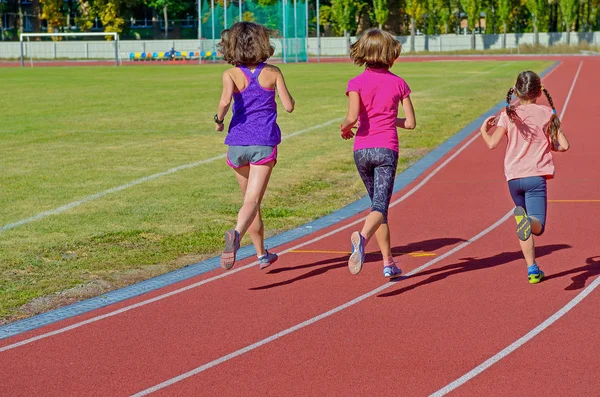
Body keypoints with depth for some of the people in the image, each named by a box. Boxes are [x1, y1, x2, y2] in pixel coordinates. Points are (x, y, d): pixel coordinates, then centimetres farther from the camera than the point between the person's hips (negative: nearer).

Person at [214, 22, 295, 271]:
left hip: (237, 143, 2)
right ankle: (236, 234, -40)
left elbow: (225, 101, -21)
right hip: (264, 143, -2)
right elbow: (289, 106, 0)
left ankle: (262, 255, 29)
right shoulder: (272, 73, 0)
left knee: (251, 200, 18)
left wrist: (218, 120, -2)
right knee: (252, 201, -10)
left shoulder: (231, 74, -3)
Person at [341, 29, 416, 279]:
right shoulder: (398, 83, 3)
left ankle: (389, 263, 21)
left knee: (378, 205, 17)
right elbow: (410, 123, 3)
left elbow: (352, 117, -15)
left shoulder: (357, 83, -1)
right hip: (387, 149, -2)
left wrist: (344, 128, 7)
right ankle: (362, 237, -44)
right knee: (380, 207, -11)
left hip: (362, 150, 2)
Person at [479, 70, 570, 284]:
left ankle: (532, 270, 17)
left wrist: (483, 129, 14)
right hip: (536, 176, -2)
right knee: (538, 225, -10)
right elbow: (563, 146, 2)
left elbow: (492, 143, -7)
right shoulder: (547, 114, 4)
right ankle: (526, 219, -46)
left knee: (524, 227, 18)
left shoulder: (508, 114, 3)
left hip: (513, 178, 2)